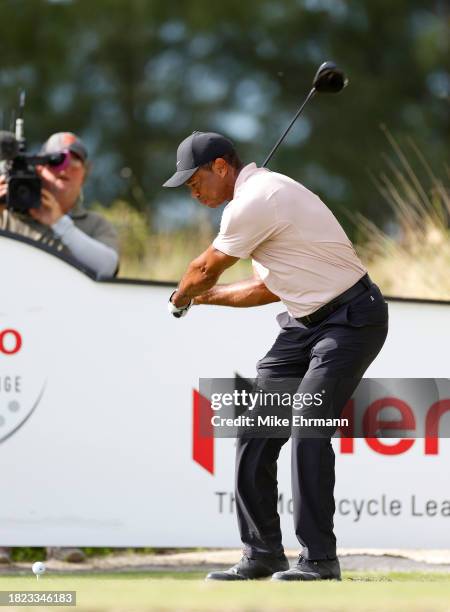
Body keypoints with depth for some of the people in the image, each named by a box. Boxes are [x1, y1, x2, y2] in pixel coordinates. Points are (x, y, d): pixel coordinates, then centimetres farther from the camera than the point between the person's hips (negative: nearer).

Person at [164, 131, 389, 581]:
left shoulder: (254, 202, -20)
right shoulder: (262, 194, 13)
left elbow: (205, 270, -7)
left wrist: (181, 299, 14)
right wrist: (204, 296, 20)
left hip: (352, 319, -10)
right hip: (307, 320, 10)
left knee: (307, 430, -18)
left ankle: (318, 558, -14)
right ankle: (262, 552, 8)